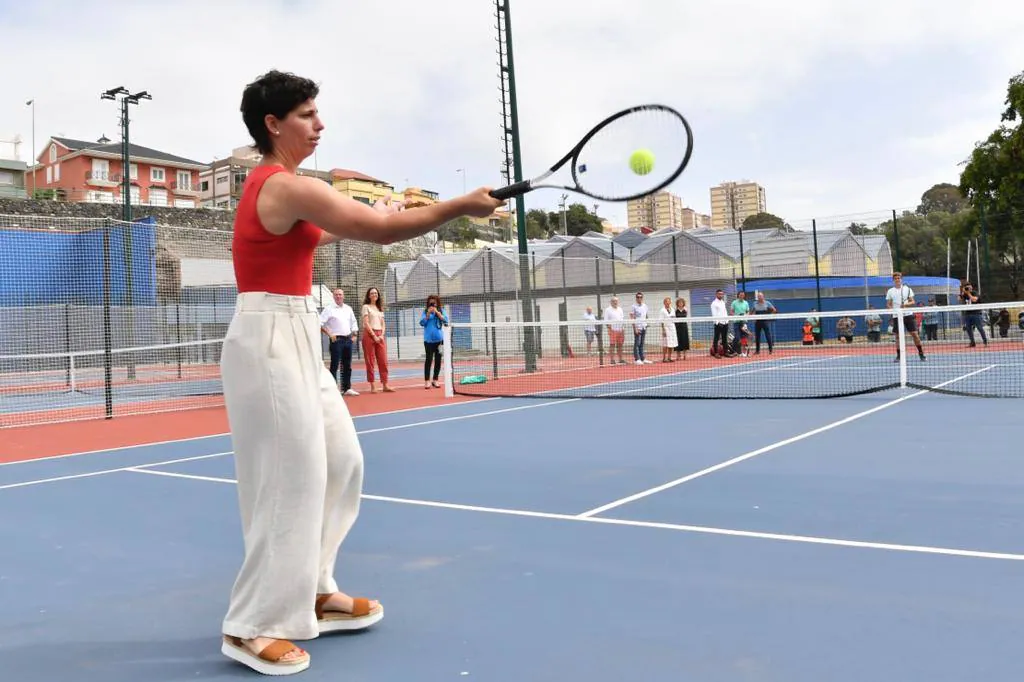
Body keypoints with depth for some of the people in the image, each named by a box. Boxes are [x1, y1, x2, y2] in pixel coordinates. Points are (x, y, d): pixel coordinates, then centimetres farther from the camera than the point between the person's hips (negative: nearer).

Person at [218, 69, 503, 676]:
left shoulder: (274, 185, 15)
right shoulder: (287, 186, -17)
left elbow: (311, 235, 34)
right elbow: (381, 232, -20)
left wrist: (375, 212, 25)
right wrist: (461, 206, -12)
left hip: (296, 340, 10)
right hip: (271, 340, -10)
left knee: (340, 462, 13)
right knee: (291, 480, -6)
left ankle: (314, 592, 25)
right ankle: (253, 626, 6)